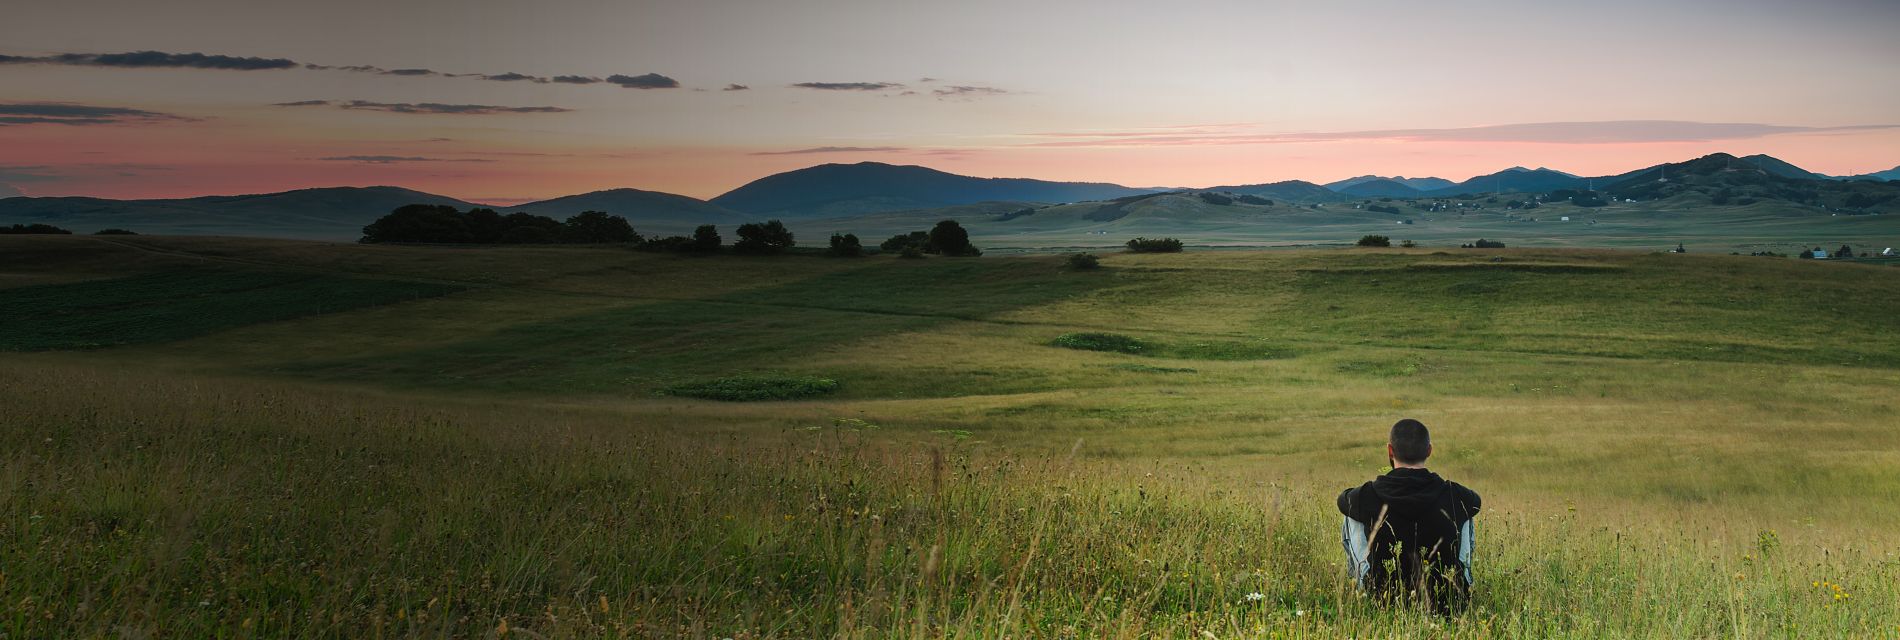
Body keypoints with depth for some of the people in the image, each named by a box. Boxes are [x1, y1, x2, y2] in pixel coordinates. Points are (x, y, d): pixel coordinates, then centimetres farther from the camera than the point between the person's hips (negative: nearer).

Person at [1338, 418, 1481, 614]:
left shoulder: (1368, 496, -15)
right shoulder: (1455, 494, -13)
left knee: (1352, 519, 20)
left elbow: (1343, 498, 12)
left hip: (1383, 598, -1)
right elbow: (1475, 500, 15)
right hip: (1449, 604, 1)